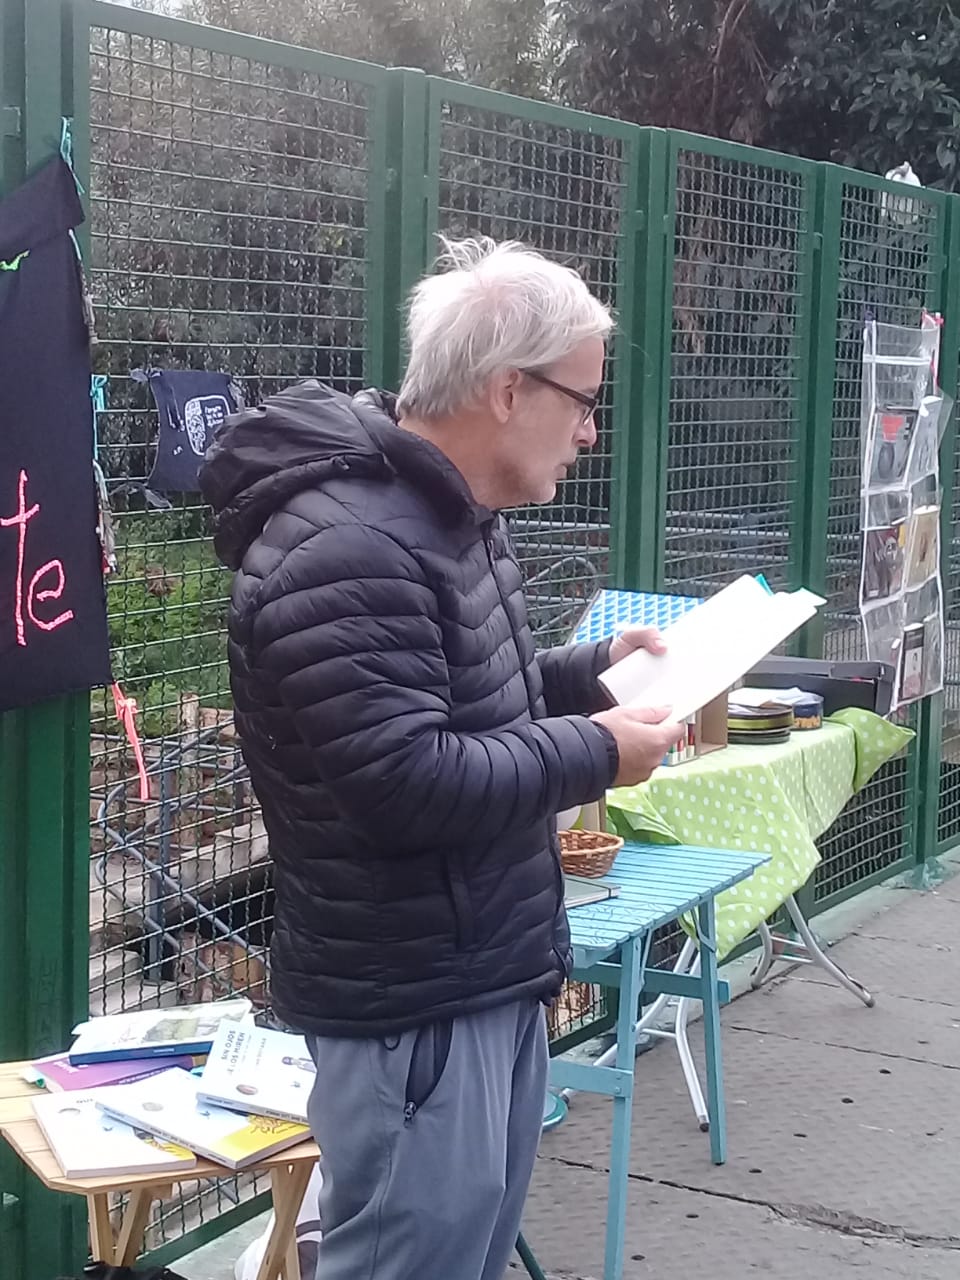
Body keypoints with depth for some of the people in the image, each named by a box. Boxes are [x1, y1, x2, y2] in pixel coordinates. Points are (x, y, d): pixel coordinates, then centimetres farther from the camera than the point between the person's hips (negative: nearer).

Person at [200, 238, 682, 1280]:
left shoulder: (451, 516, 11)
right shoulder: (344, 551, -24)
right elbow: (408, 785, -29)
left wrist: (590, 668, 7)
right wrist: (595, 754, -19)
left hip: (489, 976, 11)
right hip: (413, 1006, -10)